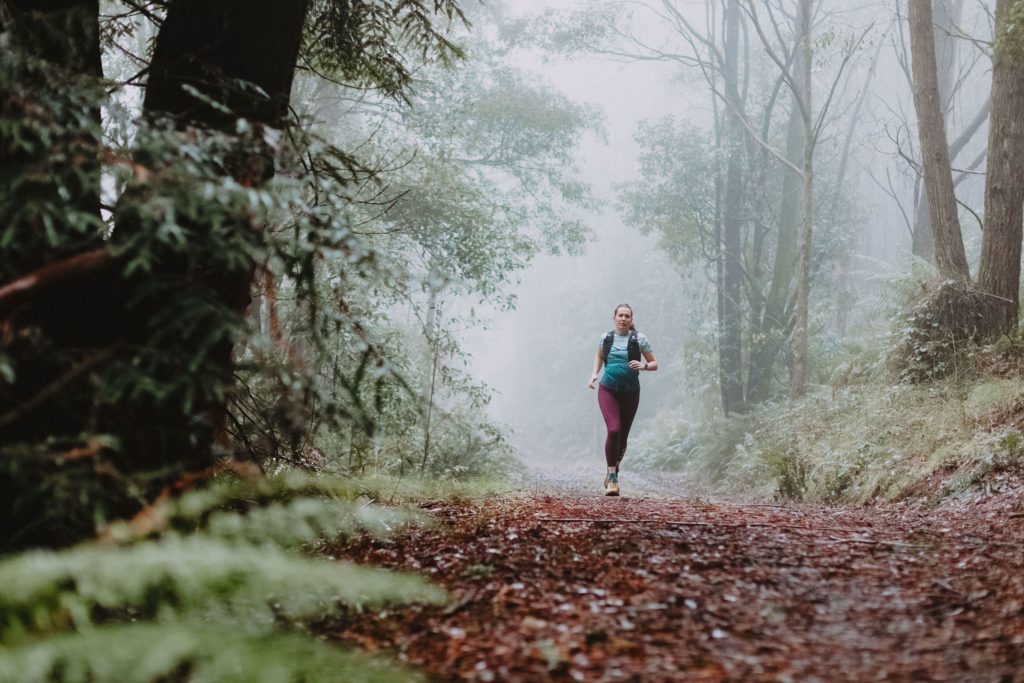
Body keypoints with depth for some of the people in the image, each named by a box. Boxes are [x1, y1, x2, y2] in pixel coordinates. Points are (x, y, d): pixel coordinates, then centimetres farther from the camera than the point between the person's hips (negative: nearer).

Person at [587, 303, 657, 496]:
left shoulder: (638, 339, 0)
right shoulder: (606, 338, 5)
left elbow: (654, 364, 6)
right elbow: (599, 357, 24)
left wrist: (643, 366, -16)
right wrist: (594, 374, 7)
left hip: (630, 392, 1)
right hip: (608, 390, -1)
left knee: (623, 435, 8)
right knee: (613, 430, -19)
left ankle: (612, 473, 31)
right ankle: (612, 477, -13)